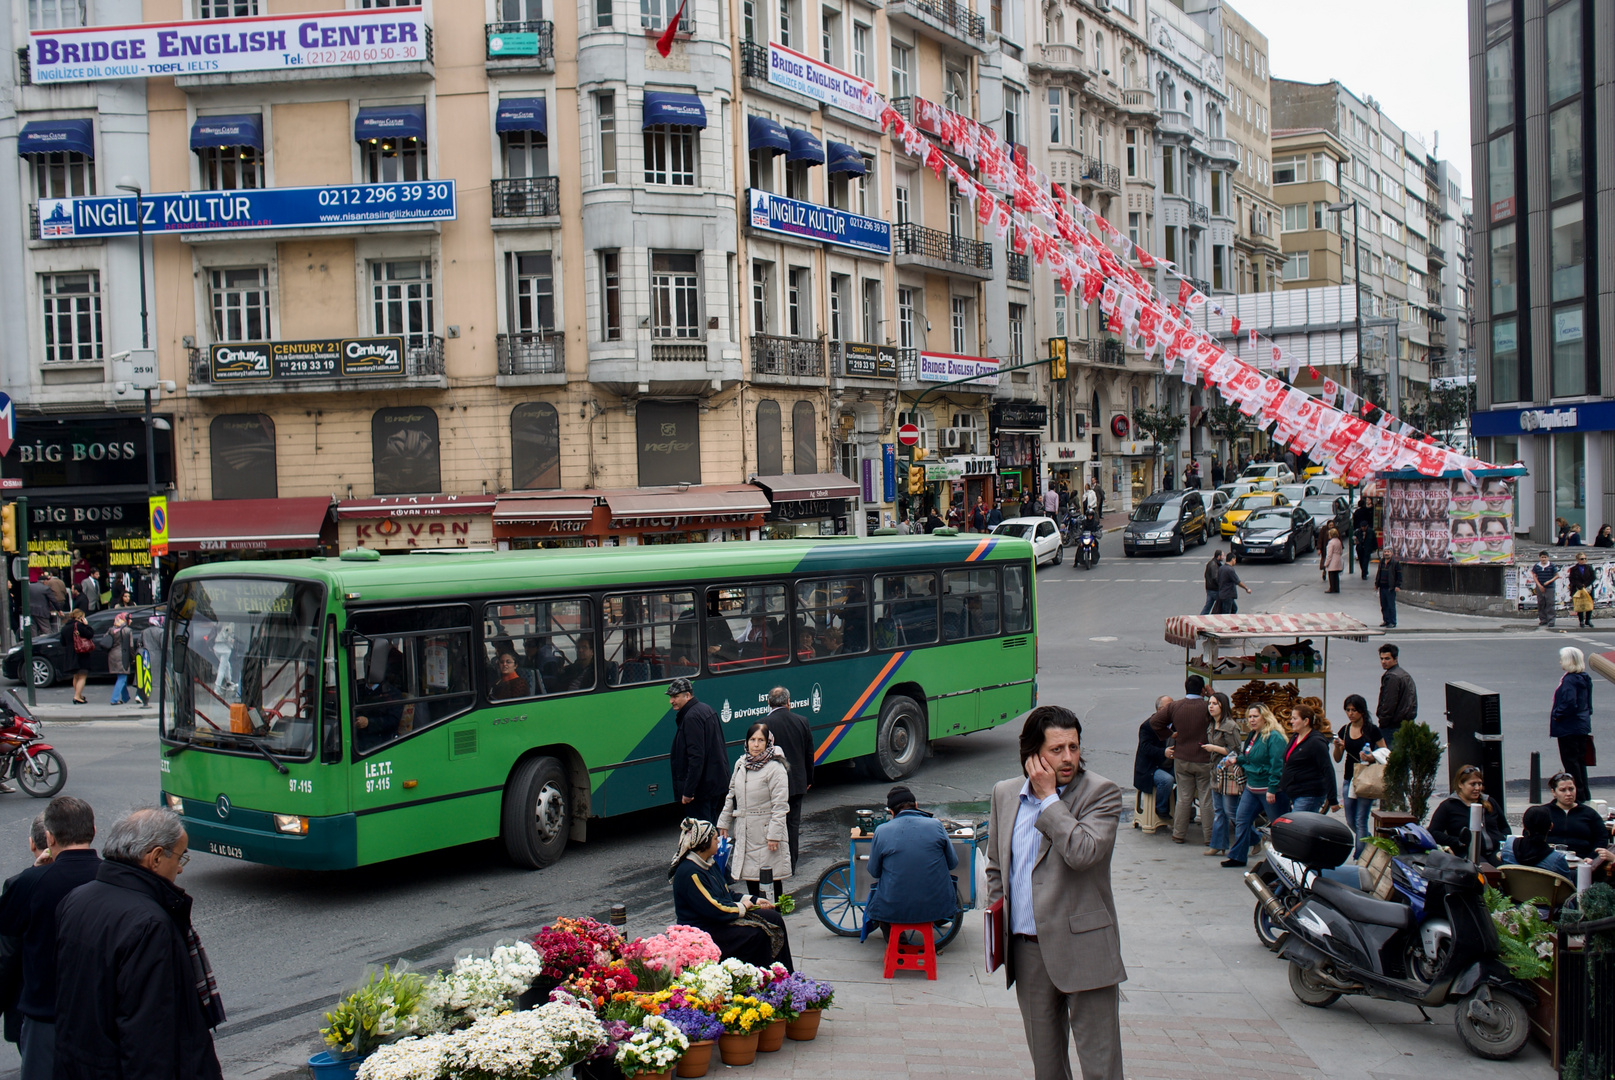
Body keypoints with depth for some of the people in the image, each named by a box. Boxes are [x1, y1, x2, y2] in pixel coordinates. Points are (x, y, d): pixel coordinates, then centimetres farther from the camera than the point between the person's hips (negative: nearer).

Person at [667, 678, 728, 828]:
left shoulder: (691, 718, -17)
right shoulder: (706, 709, 14)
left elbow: (696, 757, -24)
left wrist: (688, 791, -23)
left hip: (703, 787, -10)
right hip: (718, 782, 10)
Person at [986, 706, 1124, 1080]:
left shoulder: (1101, 793, -8)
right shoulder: (1005, 793, 8)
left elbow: (1082, 852, -24)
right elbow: (995, 866, 18)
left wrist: (1049, 797, -17)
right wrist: (997, 925, 9)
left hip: (1083, 950, -4)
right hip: (1028, 950, 5)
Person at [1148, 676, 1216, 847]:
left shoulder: (1175, 706, -2)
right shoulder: (1207, 707, -14)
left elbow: (1154, 721, 1)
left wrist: (1169, 734, 7)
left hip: (1181, 759, 4)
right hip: (1204, 760, -3)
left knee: (1183, 797, 12)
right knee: (1206, 799, 4)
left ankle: (1179, 834, 15)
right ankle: (1210, 837, 8)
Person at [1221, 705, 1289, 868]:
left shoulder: (1274, 737, -17)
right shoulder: (1252, 735, 12)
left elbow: (1277, 765, -22)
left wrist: (1272, 789, -25)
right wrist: (1237, 759, 5)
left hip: (1269, 790, -9)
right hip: (1252, 787, 9)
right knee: (1241, 819, 9)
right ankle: (1237, 856, 17)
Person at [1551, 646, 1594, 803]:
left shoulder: (1570, 680, -20)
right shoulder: (1584, 679, 9)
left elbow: (1569, 703, -28)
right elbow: (1587, 704, 16)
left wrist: (1556, 714, -15)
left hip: (1569, 728, -9)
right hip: (1582, 726, 9)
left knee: (1570, 760, -2)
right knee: (1580, 759, 16)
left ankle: (1578, 794, 1)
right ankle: (1584, 793, 22)